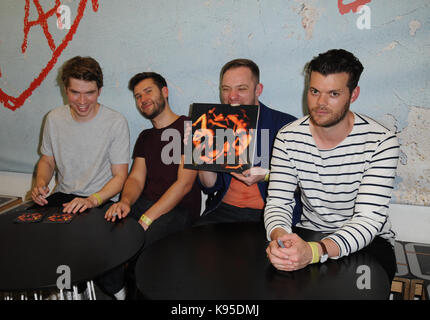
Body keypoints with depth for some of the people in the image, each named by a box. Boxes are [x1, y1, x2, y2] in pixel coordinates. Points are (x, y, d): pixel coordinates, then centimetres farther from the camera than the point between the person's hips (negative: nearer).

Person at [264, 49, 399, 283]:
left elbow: (369, 218, -24)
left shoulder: (381, 141, -17)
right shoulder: (288, 138, -8)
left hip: (366, 239, -2)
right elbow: (277, 203, -12)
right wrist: (279, 236, -37)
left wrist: (315, 251, -42)